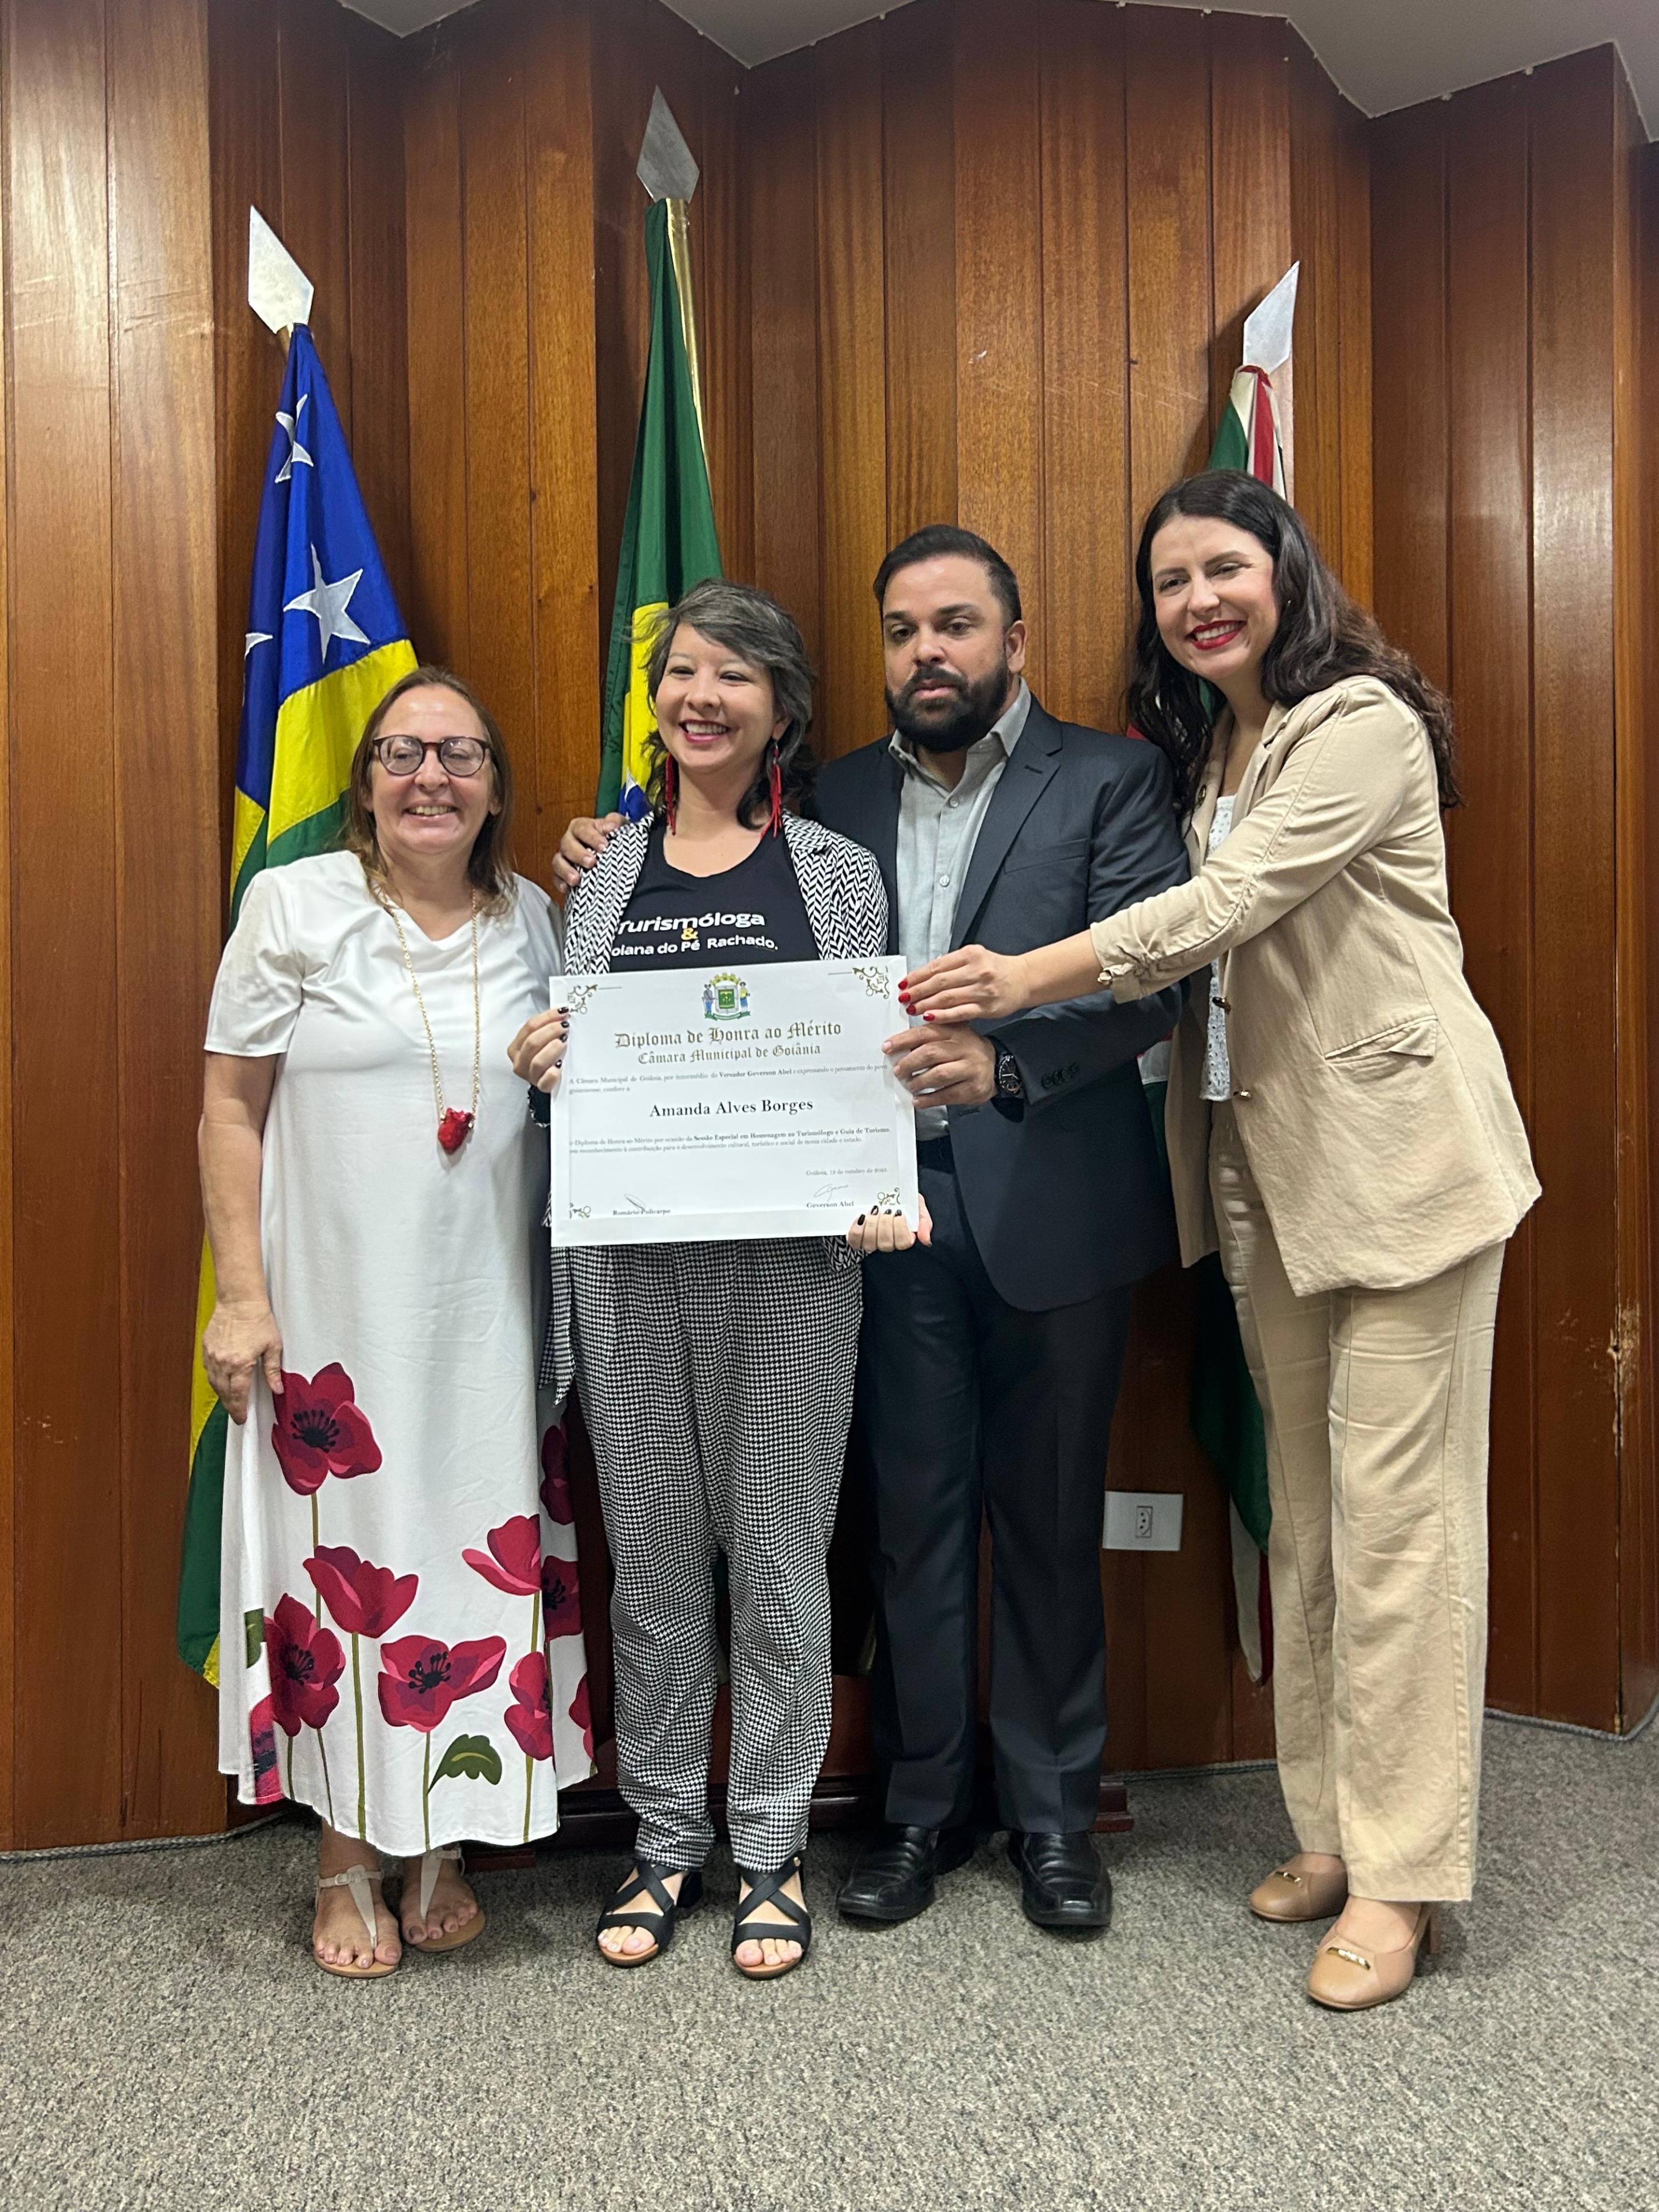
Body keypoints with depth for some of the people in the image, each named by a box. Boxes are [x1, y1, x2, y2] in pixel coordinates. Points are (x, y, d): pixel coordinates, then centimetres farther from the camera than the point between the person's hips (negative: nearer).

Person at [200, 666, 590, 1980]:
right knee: (342, 1565, 5)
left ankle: (442, 1849, 28)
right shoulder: (294, 905, -2)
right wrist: (242, 1293, -8)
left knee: (481, 1563, 8)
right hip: (333, 1317, -3)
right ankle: (347, 1863, 25)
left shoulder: (533, 921, 8)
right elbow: (230, 1109, -3)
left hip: (488, 1318, 3)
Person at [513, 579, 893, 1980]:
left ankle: (770, 1849, 24)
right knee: (652, 1552, 10)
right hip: (629, 1257, 3)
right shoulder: (604, 875, 12)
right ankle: (665, 1840, 27)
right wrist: (542, 1066, -5)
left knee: (778, 1551, 6)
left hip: (789, 1253, -2)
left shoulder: (837, 873, 4)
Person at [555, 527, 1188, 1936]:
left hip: (1051, 1210, -2)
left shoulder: (1108, 778, 1)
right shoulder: (839, 800, 13)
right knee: (913, 1515, 11)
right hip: (892, 1212, 3)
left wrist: (1005, 1060, -28)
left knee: (1050, 1519, 10)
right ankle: (923, 1805, 28)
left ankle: (1052, 1811, 28)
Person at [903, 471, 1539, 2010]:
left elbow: (1235, 898, -20)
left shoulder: (1362, 723, -9)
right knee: (1303, 1510, 13)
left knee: (1396, 1509, -3)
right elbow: (1197, 942, 10)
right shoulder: (1200, 751, 16)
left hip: (1398, 1153, -8)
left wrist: (1029, 976, -24)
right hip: (1264, 1163, 8)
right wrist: (999, 1022, -2)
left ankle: (1398, 1877, 9)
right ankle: (1330, 1826, 26)